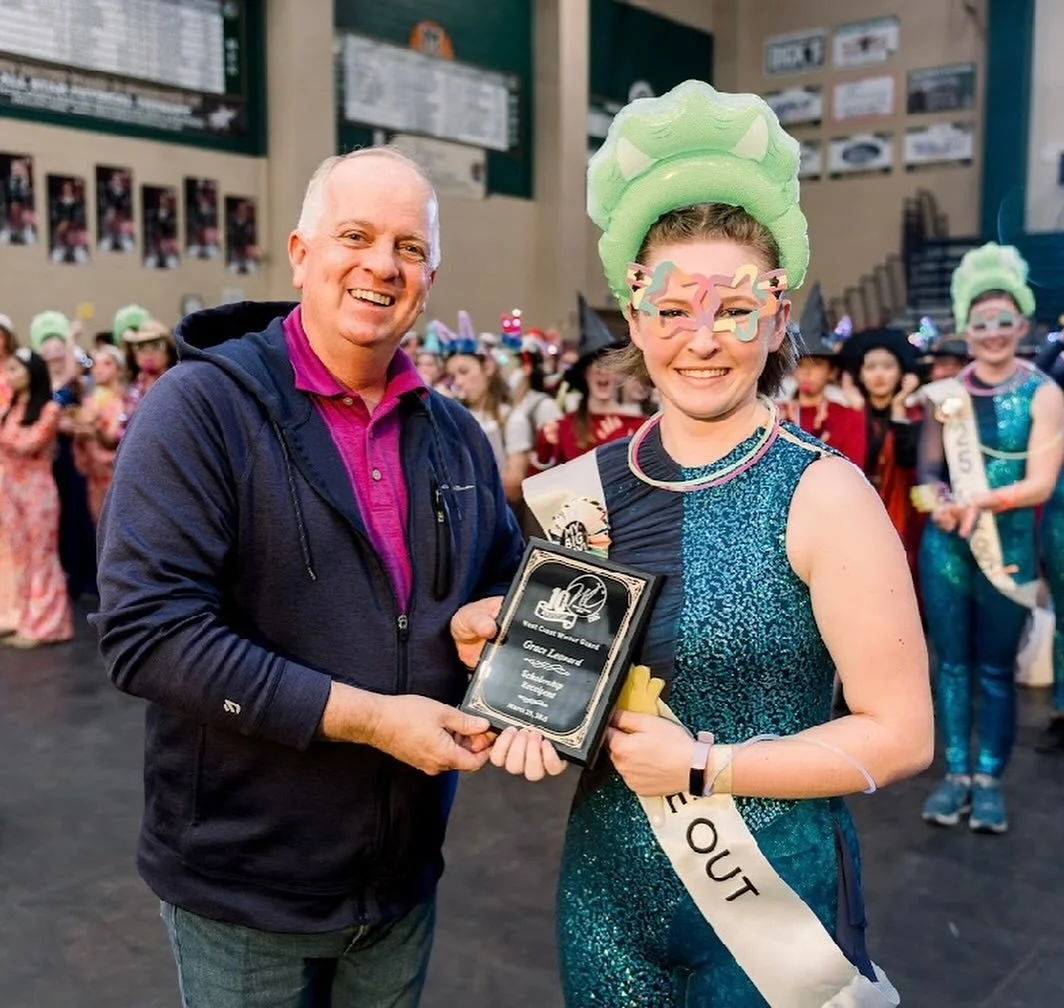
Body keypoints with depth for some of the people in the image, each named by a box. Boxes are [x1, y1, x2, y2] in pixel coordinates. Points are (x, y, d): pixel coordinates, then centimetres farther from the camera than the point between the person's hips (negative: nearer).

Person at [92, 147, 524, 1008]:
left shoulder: (455, 435, 4)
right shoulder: (201, 404, -14)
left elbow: (509, 583, 16)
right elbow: (147, 629, -22)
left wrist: (492, 619, -9)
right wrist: (366, 717, -23)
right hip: (241, 882, -5)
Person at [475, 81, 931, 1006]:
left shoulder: (824, 494, -16)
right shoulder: (588, 487, -3)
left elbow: (899, 734, -14)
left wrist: (703, 766, -18)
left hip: (767, 893, -4)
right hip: (606, 884, 4)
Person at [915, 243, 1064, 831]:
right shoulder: (946, 393, 5)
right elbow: (927, 470, 3)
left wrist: (979, 501, -22)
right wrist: (940, 500, -18)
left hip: (1007, 547, -2)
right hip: (945, 545, 3)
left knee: (996, 668, 7)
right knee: (951, 662, 9)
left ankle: (989, 779, 17)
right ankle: (956, 773, 19)